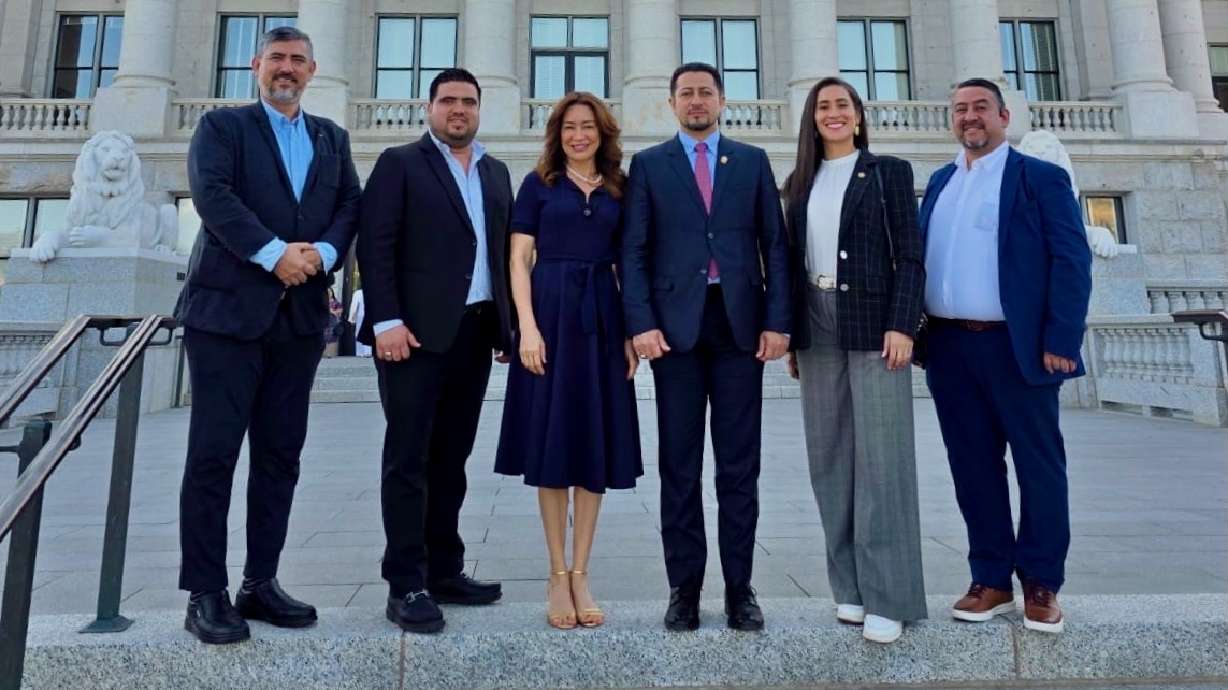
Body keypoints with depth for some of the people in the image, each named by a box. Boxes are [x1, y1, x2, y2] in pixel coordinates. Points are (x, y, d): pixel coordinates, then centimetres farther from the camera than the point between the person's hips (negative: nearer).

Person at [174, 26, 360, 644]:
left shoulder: (332, 138, 19)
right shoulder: (222, 125, 8)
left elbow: (351, 205, 8)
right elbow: (212, 194, -8)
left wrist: (321, 253, -10)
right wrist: (275, 254, -17)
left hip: (300, 315, 4)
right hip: (227, 309, -4)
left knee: (280, 455, 6)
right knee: (213, 453, -3)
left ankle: (260, 584, 16)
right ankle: (205, 594, 6)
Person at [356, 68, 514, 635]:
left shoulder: (497, 173, 19)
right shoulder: (400, 163, 5)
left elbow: (505, 250, 15)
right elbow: (375, 245, -5)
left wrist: (509, 323, 7)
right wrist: (386, 320, -15)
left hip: (475, 332, 5)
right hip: (416, 331, -5)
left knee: (450, 458, 10)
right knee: (408, 459, -2)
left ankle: (444, 572, 19)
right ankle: (406, 584, 6)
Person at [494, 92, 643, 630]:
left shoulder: (618, 190, 13)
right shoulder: (538, 184, 7)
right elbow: (519, 260, 0)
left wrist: (632, 332, 1)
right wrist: (528, 326, -13)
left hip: (602, 318, 3)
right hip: (550, 313, -2)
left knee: (597, 443, 3)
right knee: (552, 441, 1)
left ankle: (580, 574, 15)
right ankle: (558, 574, 13)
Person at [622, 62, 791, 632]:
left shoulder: (752, 161, 14)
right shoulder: (648, 164, 10)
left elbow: (775, 245, 8)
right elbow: (634, 251, 3)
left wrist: (777, 321, -2)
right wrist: (641, 323, -9)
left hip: (740, 324, 1)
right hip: (676, 323, -1)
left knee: (739, 463, 5)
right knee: (679, 464, 4)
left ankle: (739, 587, 16)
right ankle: (684, 587, 15)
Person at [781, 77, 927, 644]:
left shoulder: (889, 172, 6)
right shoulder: (802, 183, 16)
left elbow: (909, 255, -2)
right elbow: (794, 261, 14)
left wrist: (902, 325, -13)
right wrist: (790, 334, 8)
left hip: (873, 324, -4)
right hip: (816, 329, 4)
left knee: (880, 457, -5)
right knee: (831, 458, 5)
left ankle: (887, 596, 2)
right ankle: (850, 586, 16)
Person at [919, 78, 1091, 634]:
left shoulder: (1040, 177, 2)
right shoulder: (939, 182, 16)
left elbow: (1071, 261, -5)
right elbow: (919, 256, 11)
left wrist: (1061, 341, -14)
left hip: (1017, 346, -4)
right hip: (950, 348, 4)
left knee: (1038, 463, 6)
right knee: (973, 465, 9)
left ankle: (1041, 585, 20)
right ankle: (991, 579, 21)